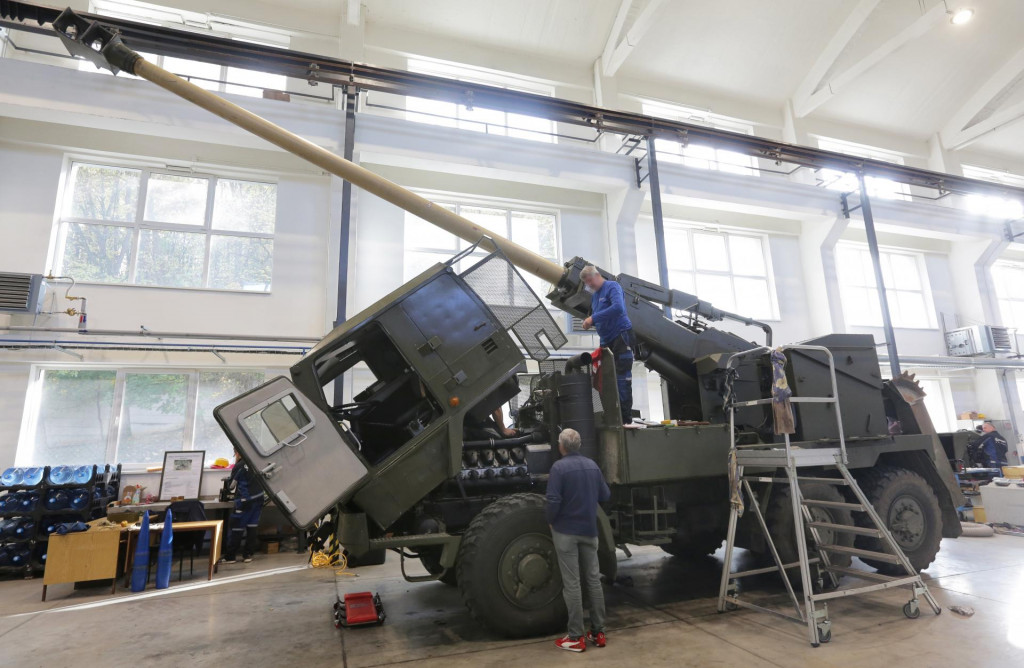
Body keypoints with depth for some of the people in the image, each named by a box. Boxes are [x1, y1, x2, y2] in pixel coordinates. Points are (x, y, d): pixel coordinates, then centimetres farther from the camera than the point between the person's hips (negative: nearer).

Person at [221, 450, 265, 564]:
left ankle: (230, 556, 10)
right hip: (258, 498, 5)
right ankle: (248, 555, 12)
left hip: (245, 500, -5)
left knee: (237, 528, 3)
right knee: (253, 526, 8)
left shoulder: (238, 466, -9)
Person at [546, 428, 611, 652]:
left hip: (566, 531, -5)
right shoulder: (592, 465, 4)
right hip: (589, 530, 6)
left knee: (571, 583, 1)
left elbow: (553, 500, -21)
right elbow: (605, 495, 11)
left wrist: (551, 522, -4)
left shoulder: (559, 467, -15)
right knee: (594, 580, 14)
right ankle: (598, 632, 22)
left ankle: (576, 638, 8)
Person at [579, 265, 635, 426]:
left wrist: (594, 318, -23)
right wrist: (589, 322, 2)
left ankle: (626, 418, -3)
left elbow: (618, 308, -26)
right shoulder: (594, 296, 16)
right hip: (607, 340, 9)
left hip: (620, 336, -8)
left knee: (622, 379, -8)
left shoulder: (612, 287, -9)